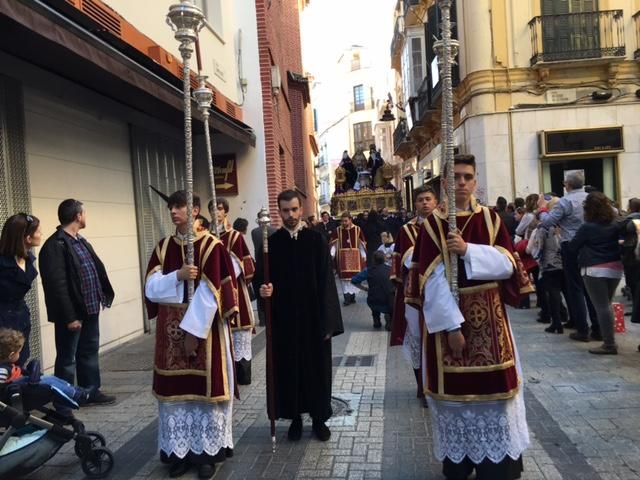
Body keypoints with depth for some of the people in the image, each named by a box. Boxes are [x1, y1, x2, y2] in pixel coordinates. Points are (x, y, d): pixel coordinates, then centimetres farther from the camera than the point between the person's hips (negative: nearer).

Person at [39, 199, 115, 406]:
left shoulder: (81, 241, 13)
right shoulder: (55, 245, -17)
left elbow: (96, 269, 15)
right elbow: (57, 285, -21)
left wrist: (102, 296, 7)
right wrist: (69, 317, -21)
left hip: (90, 309, 9)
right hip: (72, 313, -9)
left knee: (89, 352, 18)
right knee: (67, 358, 5)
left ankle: (91, 391, 30)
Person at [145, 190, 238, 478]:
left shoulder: (211, 246, -9)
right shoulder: (163, 247, 7)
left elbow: (210, 293, -13)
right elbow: (151, 288, 0)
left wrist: (193, 331, -16)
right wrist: (178, 276, -17)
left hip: (203, 330, -4)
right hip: (171, 332, 5)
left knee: (204, 388, 4)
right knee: (176, 390, 10)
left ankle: (208, 451, 19)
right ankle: (179, 450, 24)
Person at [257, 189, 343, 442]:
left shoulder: (316, 240, -3)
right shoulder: (271, 243, 1)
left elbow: (326, 281, -5)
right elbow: (261, 278, 1)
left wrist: (328, 321, -9)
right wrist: (264, 289, -23)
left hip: (313, 318, -1)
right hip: (283, 319, 1)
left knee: (317, 367, 9)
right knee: (288, 368, 9)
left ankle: (319, 418, 25)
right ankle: (295, 418, 26)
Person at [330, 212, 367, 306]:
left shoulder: (357, 229, -2)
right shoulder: (338, 230, -1)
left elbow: (361, 244, 3)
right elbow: (334, 244, -3)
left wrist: (364, 255, 0)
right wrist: (331, 254, -15)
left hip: (354, 256, 0)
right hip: (343, 257, 0)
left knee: (354, 276, 5)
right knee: (345, 277, 0)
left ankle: (352, 295, 14)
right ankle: (347, 297, 3)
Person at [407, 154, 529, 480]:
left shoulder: (491, 219, 6)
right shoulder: (432, 225, -3)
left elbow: (507, 264, -4)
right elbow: (432, 279, -10)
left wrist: (468, 251, -18)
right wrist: (452, 324, -16)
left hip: (489, 317, 2)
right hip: (448, 316, -2)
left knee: (493, 389, 7)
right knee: (456, 391, 5)